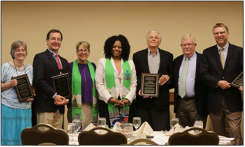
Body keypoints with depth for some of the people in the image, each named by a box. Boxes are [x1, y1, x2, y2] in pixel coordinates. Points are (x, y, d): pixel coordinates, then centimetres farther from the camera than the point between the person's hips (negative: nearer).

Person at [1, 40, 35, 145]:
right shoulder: (5, 67, -2)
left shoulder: (30, 68, 10)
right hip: (9, 108, -3)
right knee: (9, 136, -1)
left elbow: (33, 87, 18)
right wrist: (10, 84, -16)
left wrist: (32, 95, -1)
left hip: (26, 108, 4)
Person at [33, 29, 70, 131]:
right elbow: (39, 81, -12)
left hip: (59, 107, 7)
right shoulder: (40, 57, -1)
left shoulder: (64, 61, 21)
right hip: (45, 106, -7)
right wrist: (54, 95, -15)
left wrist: (66, 99, 1)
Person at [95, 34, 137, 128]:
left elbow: (133, 84, 10)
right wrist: (110, 98, -9)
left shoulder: (130, 63, 15)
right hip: (107, 103, -2)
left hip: (126, 104, 2)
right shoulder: (102, 62, 9)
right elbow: (99, 84, 2)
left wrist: (128, 99, -5)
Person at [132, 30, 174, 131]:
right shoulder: (138, 56, 10)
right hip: (143, 101, 0)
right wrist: (140, 89, -12)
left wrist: (168, 77, -12)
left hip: (161, 100, 0)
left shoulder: (168, 56, 11)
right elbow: (134, 76, 4)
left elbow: (173, 75, 11)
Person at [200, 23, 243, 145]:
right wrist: (218, 82, -14)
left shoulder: (239, 51, 4)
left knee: (235, 132, -5)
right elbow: (204, 74, -1)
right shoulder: (207, 52, 7)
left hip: (232, 100, -1)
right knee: (218, 134, 11)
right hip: (214, 100, 2)